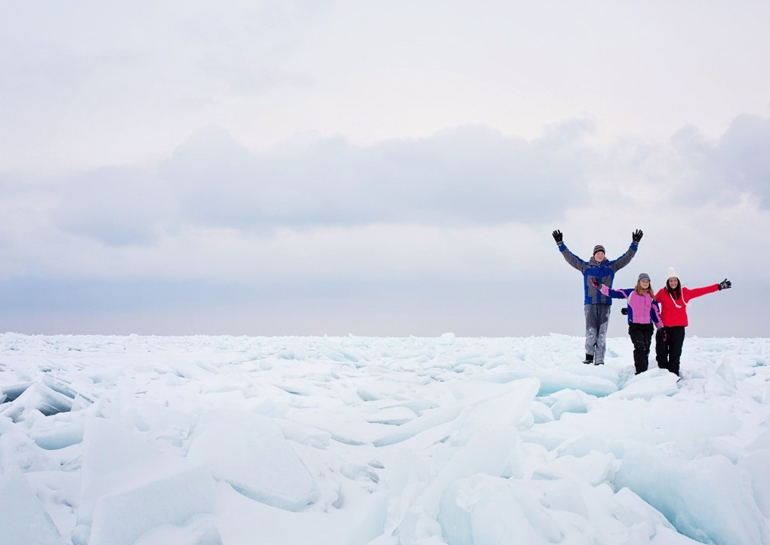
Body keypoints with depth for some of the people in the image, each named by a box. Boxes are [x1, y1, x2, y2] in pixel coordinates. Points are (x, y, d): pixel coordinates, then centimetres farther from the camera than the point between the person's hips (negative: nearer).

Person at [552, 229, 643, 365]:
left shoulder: (611, 267, 11)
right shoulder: (585, 267, 8)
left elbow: (627, 257, 9)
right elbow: (570, 257, 5)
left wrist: (635, 244, 1)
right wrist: (560, 244, -1)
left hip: (605, 304, 1)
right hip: (590, 304, -1)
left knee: (602, 334, 0)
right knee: (591, 332, -10)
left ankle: (599, 360, 4)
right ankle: (589, 355, 7)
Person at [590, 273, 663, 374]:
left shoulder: (651, 296, 12)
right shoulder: (631, 293, 3)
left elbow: (656, 312, 17)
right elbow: (614, 293, 1)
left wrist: (661, 327, 14)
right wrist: (599, 286, -7)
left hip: (648, 326, 4)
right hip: (635, 325, -4)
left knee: (646, 350, 5)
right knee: (640, 348, -17)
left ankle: (644, 371, 12)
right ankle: (640, 372, -18)